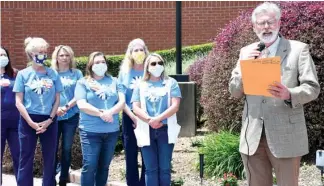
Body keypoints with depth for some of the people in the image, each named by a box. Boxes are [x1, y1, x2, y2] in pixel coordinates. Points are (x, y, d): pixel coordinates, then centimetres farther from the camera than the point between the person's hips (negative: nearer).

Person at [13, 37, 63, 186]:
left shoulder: (53, 74, 3)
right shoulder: (23, 74, -1)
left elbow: (57, 100, 5)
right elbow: (19, 102, -4)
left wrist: (49, 120, -7)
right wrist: (31, 122, -12)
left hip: (49, 121, 2)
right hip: (28, 121, -2)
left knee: (50, 159, 7)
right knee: (26, 160, 2)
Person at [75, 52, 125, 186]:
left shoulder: (114, 81, 12)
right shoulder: (83, 83, 2)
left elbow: (122, 102, 1)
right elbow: (82, 105, -10)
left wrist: (110, 112, -17)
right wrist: (101, 113, -17)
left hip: (112, 131, 4)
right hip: (90, 131, -4)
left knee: (104, 166, 10)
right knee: (89, 166, -6)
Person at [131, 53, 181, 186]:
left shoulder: (171, 83, 7)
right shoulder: (141, 85, 11)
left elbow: (175, 106, -4)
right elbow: (136, 108, 2)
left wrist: (158, 119, -15)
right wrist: (150, 121, -14)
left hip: (166, 130, -1)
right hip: (147, 131, 1)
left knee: (164, 168, 0)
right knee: (151, 168, 1)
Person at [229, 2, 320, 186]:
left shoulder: (298, 49, 0)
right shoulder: (247, 52, 11)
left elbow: (313, 88, -5)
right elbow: (235, 92, 9)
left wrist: (289, 95, -24)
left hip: (285, 136, -4)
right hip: (253, 136, 4)